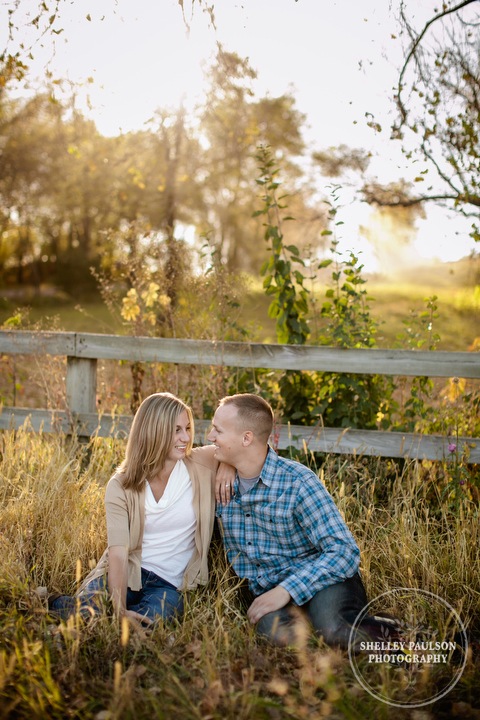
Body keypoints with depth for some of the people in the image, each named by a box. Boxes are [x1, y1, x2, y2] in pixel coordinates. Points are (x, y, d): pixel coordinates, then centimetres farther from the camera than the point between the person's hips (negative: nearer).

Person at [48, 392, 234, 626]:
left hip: (170, 585, 1)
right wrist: (120, 609, -28)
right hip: (126, 574, -1)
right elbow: (118, 552, -15)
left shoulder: (200, 466, -4)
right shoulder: (120, 486, -6)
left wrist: (227, 465, -13)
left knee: (148, 623, -32)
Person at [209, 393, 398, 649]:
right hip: (262, 588, 3)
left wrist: (287, 589, -25)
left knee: (334, 630, -34)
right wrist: (221, 507, 0)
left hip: (319, 579, -3)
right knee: (277, 630, -32)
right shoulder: (223, 485, 2)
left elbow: (344, 552, -19)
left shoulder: (297, 482, -15)